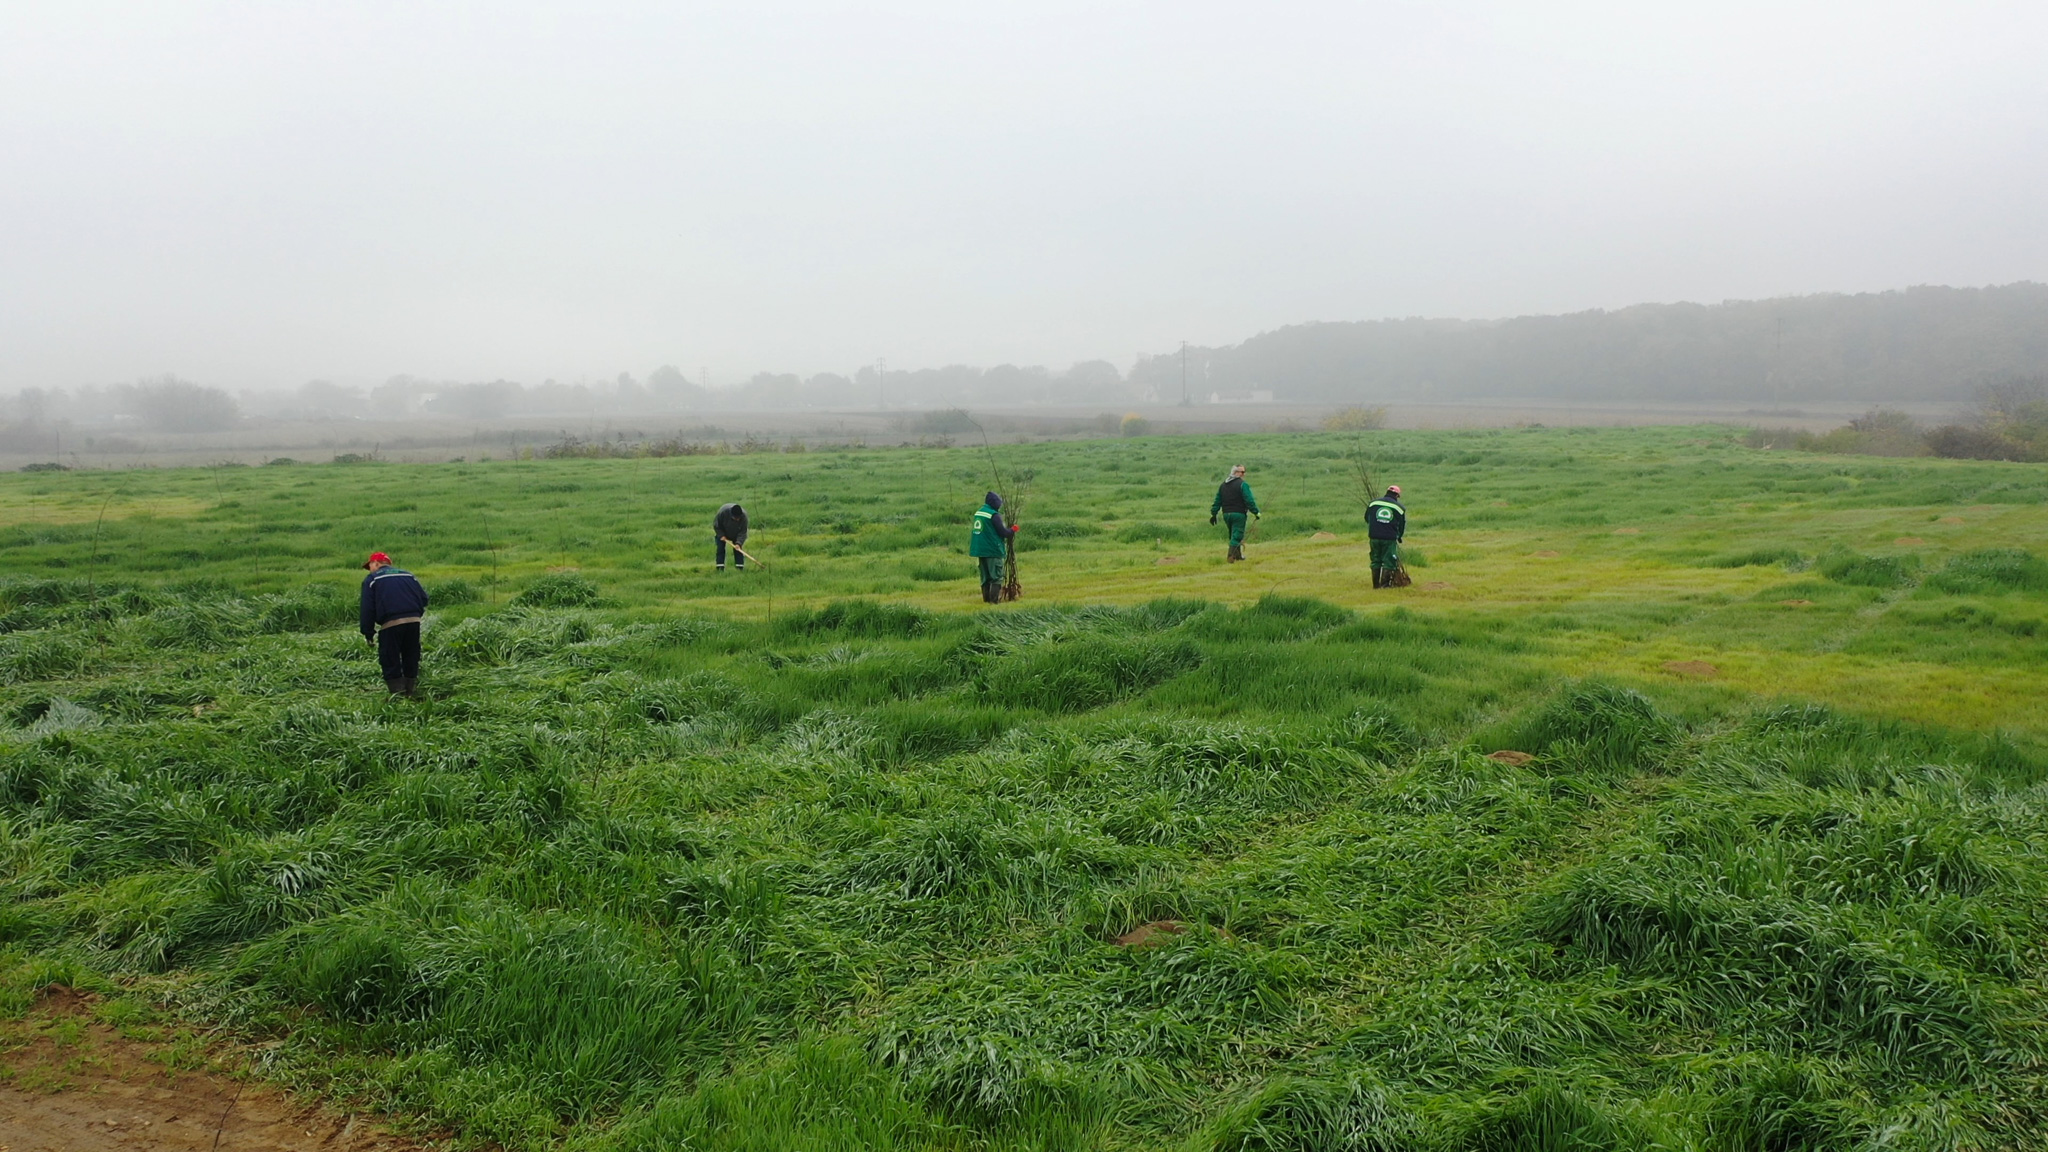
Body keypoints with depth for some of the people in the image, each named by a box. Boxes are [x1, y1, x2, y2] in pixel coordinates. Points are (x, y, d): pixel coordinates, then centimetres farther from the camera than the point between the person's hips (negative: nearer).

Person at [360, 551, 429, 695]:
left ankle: (397, 694, 0)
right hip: (414, 620, 4)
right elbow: (424, 598, 15)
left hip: (391, 623, -4)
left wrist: (368, 633, 6)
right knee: (411, 659, 15)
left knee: (391, 662, 4)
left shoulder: (371, 579, 9)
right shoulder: (407, 574, 22)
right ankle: (410, 693, 19)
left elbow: (368, 608, 2)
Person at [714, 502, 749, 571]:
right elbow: (716, 524, -20)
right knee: (720, 549, -7)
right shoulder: (723, 511, -38)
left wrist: (738, 543, -37)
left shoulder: (744, 516, -34)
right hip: (722, 533, -1)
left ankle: (740, 568, -2)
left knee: (738, 550, -4)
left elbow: (743, 532, -27)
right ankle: (720, 568, -5)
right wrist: (721, 535, -23)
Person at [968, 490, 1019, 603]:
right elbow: (1003, 532, -14)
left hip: (980, 549, 8)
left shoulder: (978, 512, 9)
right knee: (996, 576, -2)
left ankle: (986, 598, 16)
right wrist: (1012, 530, 5)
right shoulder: (993, 515, -15)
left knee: (985, 576, 14)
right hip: (993, 550, -8)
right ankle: (994, 599, -7)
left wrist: (1006, 528, 16)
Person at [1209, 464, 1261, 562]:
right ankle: (1231, 555, -14)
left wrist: (1213, 514, 14)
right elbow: (1249, 501, -16)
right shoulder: (1242, 485, -10)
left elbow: (1217, 501, 12)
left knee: (1233, 535, 20)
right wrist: (1256, 512, -10)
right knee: (1237, 536, -5)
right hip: (1238, 514, -7)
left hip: (1226, 514, 7)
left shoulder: (1223, 485, 12)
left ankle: (1238, 555, 26)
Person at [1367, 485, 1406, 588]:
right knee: (1388, 562, 4)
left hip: (1374, 537, 3)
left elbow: (1366, 518, 16)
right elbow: (1402, 525, 11)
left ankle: (1376, 584, 16)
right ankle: (1385, 584, 0)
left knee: (1375, 561, 13)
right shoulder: (1399, 507, 2)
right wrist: (1399, 537, 28)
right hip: (1390, 538, -3)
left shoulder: (1374, 503, 7)